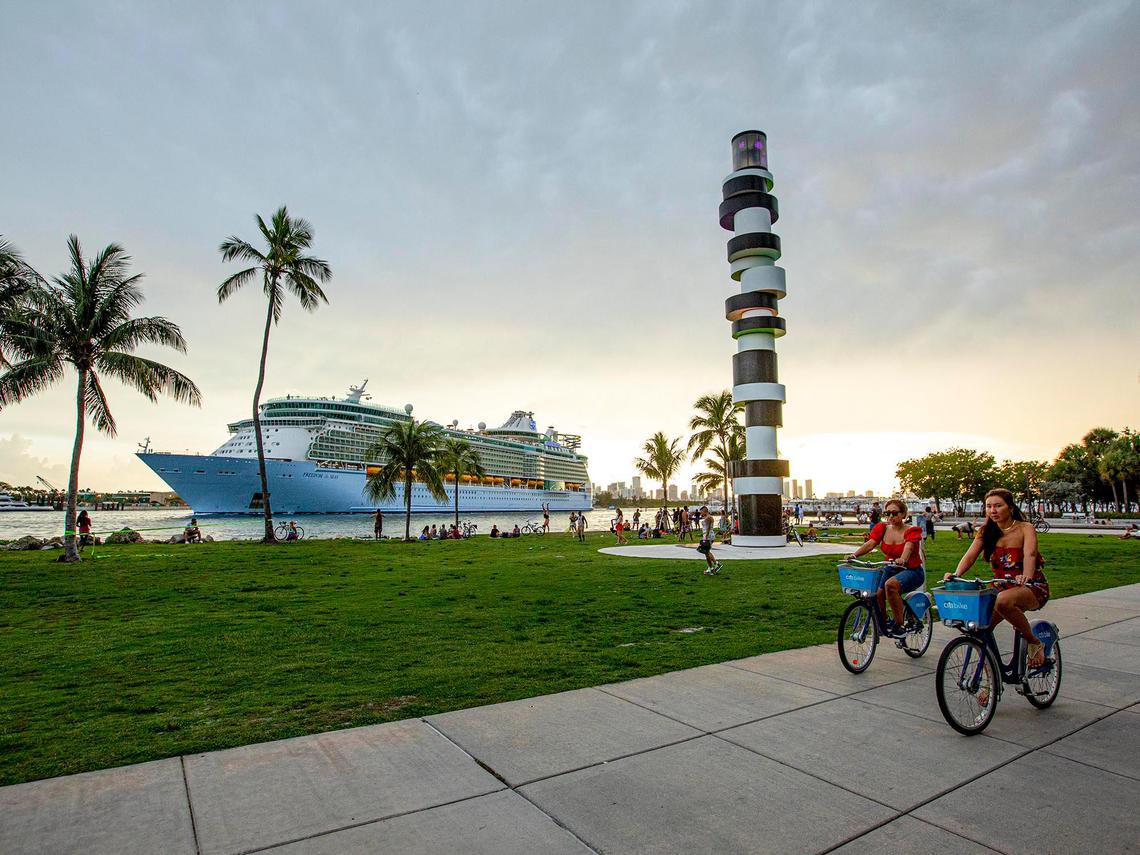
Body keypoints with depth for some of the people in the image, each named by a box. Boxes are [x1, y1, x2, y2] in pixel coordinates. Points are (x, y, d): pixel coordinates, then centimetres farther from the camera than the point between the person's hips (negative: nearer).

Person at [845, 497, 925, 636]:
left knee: (890, 584, -34)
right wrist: (854, 554, -34)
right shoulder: (882, 529, -1)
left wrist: (902, 559, -54)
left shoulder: (912, 531, -12)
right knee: (875, 594, -17)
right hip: (891, 569, 5)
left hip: (912, 571, -5)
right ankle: (884, 622, 13)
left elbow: (908, 547, -31)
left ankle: (900, 625, -19)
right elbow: (870, 544, -15)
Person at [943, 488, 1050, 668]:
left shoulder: (1025, 528, -9)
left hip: (1033, 587, -5)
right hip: (1001, 587, 5)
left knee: (1003, 601, -37)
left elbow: (1030, 554, -29)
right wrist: (956, 574, -31)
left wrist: (1026, 576, -49)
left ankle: (1035, 643, -13)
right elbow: (970, 555, -11)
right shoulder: (986, 531, 2)